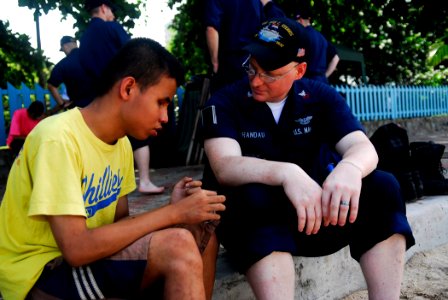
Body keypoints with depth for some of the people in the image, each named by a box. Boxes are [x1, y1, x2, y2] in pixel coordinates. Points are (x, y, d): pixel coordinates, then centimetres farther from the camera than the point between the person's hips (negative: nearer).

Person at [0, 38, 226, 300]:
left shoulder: (121, 143, 2)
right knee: (179, 246, -26)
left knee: (203, 238, 0)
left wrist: (174, 210, -15)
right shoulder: (59, 138, -23)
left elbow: (120, 222, 5)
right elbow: (77, 248, -28)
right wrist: (174, 213, -24)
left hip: (86, 254, 8)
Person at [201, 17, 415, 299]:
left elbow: (363, 147, -11)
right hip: (253, 214, -3)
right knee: (255, 197, -36)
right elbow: (224, 168, -23)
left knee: (382, 187, -20)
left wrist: (350, 168, -37)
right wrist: (286, 174, -42)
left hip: (319, 210, 3)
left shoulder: (321, 97, 2)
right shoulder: (225, 102, -7)